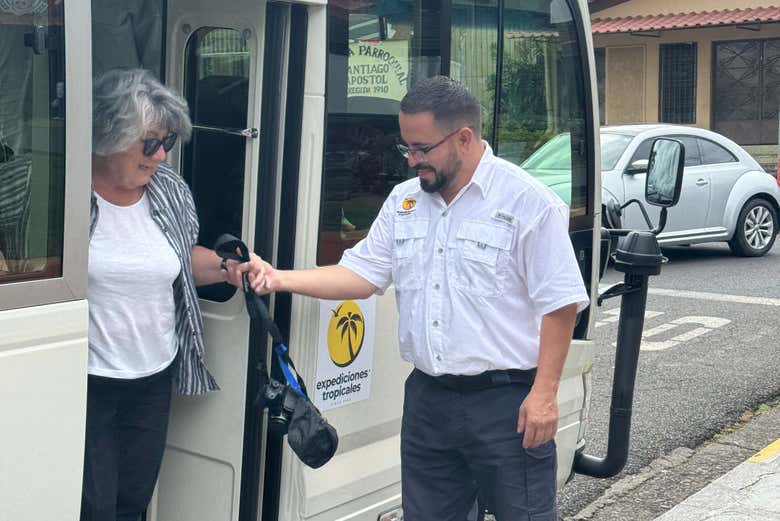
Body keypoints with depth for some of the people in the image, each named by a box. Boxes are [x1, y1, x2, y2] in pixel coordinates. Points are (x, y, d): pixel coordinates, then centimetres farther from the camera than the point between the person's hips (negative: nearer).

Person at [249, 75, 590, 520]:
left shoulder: (530, 203, -10)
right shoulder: (404, 200, 9)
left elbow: (560, 305, -11)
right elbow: (361, 274, 9)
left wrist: (544, 394, -15)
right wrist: (282, 279, -4)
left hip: (506, 401, -6)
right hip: (428, 398, 6)